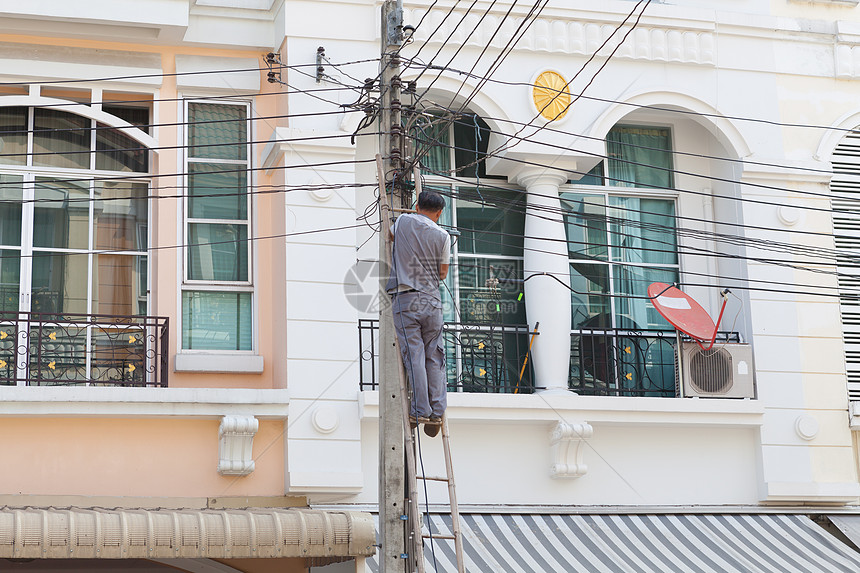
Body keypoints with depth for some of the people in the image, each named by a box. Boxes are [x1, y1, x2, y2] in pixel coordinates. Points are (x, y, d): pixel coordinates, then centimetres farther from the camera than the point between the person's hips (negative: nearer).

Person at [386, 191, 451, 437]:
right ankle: (436, 413, 5)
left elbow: (391, 235, 28)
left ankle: (420, 412, -6)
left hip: (404, 298, -1)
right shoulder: (442, 236, 2)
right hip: (432, 299, 1)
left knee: (414, 355, -4)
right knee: (434, 357, 6)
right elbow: (442, 274, 7)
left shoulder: (404, 221, 4)